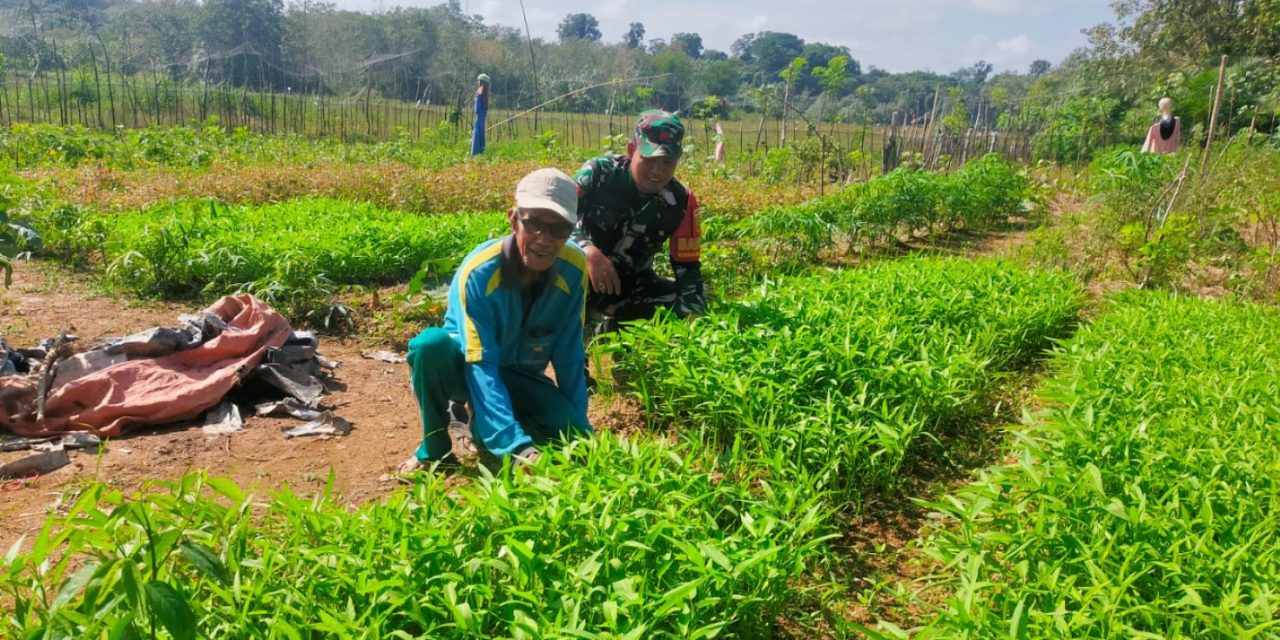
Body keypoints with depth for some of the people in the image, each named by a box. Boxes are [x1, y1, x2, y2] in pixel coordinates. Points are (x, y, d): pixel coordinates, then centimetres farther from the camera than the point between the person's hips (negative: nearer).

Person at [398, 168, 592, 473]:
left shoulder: (574, 269, -20)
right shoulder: (478, 272, -31)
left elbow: (569, 356, -9)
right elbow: (481, 367, -36)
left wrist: (580, 427, -11)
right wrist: (517, 446, -47)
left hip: (519, 379, 3)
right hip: (467, 368, -2)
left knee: (566, 427, -25)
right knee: (431, 345, -36)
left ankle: (485, 430, 3)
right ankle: (434, 448, -12)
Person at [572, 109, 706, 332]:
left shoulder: (681, 201, -10)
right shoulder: (598, 173, -18)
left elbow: (687, 268, -7)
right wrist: (588, 251, -48)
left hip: (631, 284, 4)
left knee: (684, 309, -15)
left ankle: (612, 330, 5)